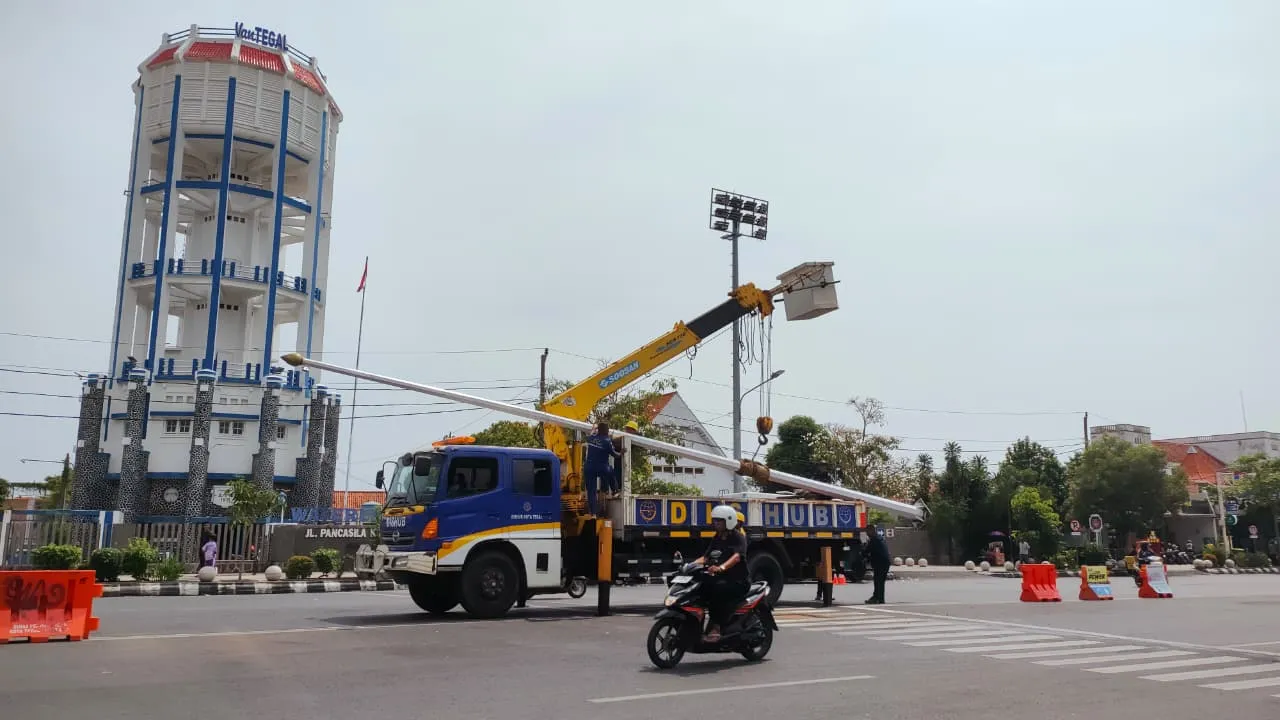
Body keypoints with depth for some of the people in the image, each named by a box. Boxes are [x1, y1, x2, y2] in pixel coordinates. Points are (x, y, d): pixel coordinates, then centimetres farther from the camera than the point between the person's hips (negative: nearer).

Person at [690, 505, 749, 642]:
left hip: (737, 581, -7)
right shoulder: (717, 538, 17)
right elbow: (705, 557, 13)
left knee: (718, 588, -36)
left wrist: (721, 567, -44)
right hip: (720, 579, 7)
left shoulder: (738, 537, -8)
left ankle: (715, 627, -31)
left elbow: (737, 556, -27)